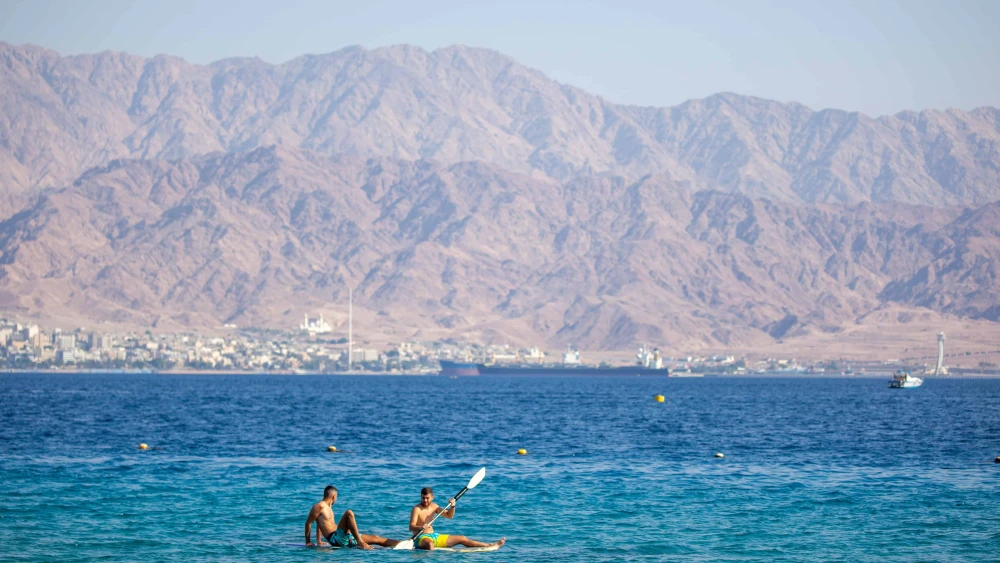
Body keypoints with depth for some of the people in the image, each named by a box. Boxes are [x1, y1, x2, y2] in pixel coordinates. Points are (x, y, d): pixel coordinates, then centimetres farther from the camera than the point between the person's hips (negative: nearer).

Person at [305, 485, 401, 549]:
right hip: (334, 538, -10)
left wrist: (319, 541, 36)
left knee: (375, 538, 8)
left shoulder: (328, 507, 25)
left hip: (344, 537, 10)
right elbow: (308, 523, -6)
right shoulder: (319, 506, -4)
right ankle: (360, 542, -35)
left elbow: (319, 524, 34)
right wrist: (308, 542, -6)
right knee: (349, 513, -28)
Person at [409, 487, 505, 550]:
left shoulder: (433, 506, 8)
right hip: (421, 537, -6)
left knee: (462, 539, 7)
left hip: (434, 536, 6)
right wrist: (421, 528, -46)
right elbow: (411, 527, -25)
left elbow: (449, 516, 14)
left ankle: (491, 546, 10)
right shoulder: (416, 509, -14)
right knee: (429, 543, -45)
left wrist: (452, 507, -7)